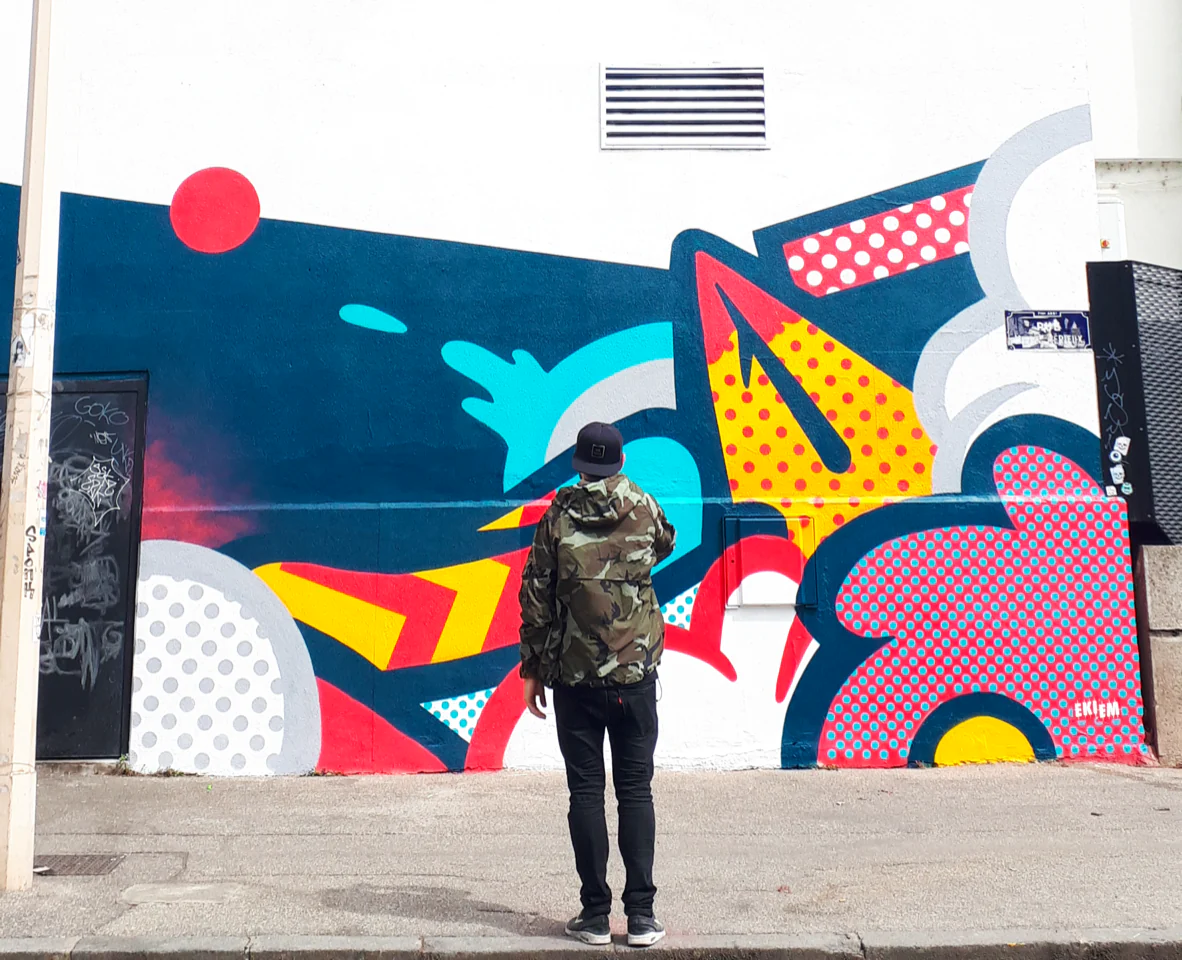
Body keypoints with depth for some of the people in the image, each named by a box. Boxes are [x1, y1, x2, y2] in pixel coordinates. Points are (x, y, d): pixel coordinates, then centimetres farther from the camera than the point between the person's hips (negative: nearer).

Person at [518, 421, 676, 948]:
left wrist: (533, 669, 7)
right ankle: (641, 916, 12)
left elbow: (535, 599, -2)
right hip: (636, 677, 1)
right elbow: (666, 544, 22)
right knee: (636, 791, 8)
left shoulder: (557, 520, -4)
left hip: (575, 679, -1)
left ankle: (595, 915, 14)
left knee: (585, 792, 7)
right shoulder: (645, 510, -1)